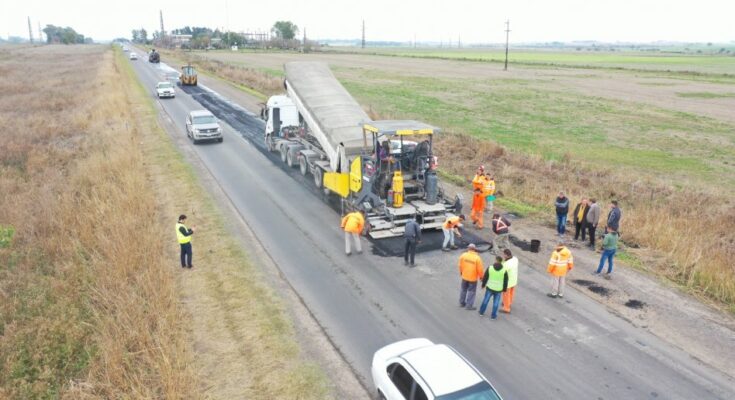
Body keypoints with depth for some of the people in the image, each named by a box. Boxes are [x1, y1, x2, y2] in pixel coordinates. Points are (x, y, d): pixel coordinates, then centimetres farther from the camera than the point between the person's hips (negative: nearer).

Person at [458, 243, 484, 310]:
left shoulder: (463, 255, -11)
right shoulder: (477, 258, -19)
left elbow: (460, 265, -1)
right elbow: (480, 269, -15)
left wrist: (461, 272, 17)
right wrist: (481, 277, 2)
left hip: (464, 276, 3)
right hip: (473, 277, -3)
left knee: (463, 289, 20)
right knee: (471, 291, 10)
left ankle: (462, 303, 32)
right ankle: (469, 305, 15)